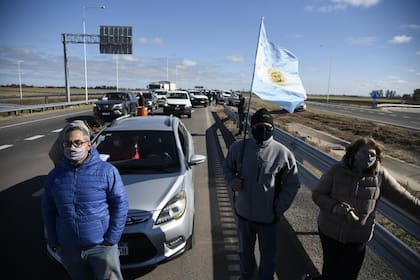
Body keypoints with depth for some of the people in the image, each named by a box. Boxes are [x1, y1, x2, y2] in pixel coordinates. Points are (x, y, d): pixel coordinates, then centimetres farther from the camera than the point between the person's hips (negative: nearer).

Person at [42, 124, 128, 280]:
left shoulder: (106, 171, -11)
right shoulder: (55, 175, 2)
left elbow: (120, 204, -10)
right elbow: (48, 210, 8)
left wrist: (111, 239, -13)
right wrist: (54, 243, 4)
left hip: (101, 246, -4)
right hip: (68, 248, 4)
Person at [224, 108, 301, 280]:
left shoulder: (283, 153, -17)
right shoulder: (238, 148, -11)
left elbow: (292, 184, -6)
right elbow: (227, 167, 7)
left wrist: (279, 209, -10)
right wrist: (231, 181, -13)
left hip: (268, 217, -2)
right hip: (243, 213, 3)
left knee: (267, 254, 20)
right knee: (245, 251, 26)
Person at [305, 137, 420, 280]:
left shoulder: (380, 175, -9)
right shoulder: (336, 170, -13)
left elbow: (403, 198, -2)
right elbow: (317, 194, -10)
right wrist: (334, 206, -26)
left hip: (358, 237, 2)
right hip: (330, 231, -1)